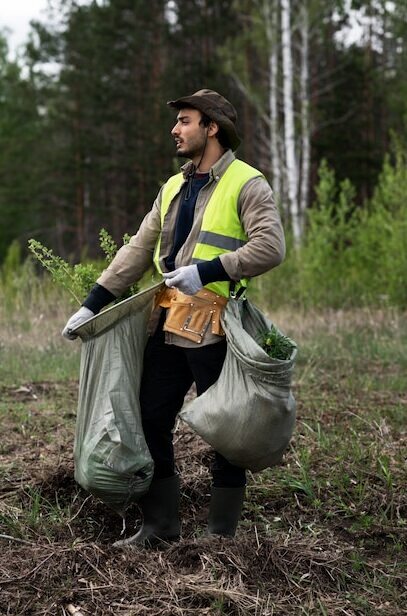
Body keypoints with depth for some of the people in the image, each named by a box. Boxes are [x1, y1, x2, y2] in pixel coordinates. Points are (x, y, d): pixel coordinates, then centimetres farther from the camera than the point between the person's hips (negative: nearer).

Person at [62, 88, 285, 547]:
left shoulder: (246, 184, -6)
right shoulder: (173, 187, 17)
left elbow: (270, 248, -18)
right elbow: (137, 250, 15)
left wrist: (207, 271, -23)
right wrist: (92, 303, 10)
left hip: (213, 328, -7)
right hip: (167, 324, 8)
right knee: (151, 421, 9)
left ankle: (221, 532, 17)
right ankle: (160, 525, 22)